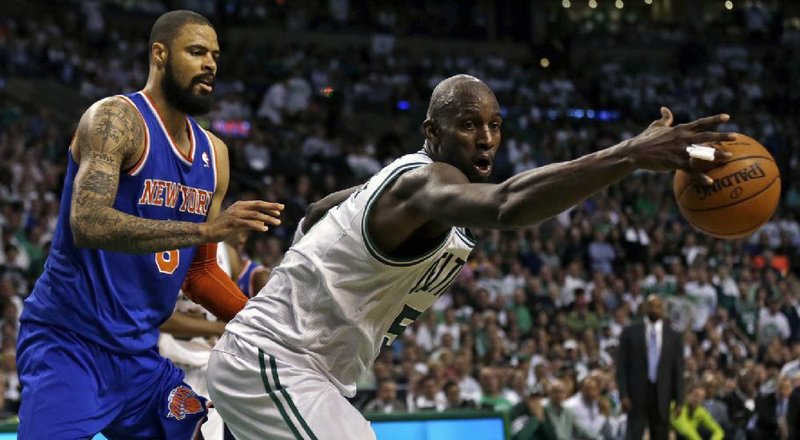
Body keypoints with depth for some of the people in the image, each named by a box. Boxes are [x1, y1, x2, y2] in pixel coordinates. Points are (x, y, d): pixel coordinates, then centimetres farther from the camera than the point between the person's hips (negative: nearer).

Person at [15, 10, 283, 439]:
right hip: (70, 344, -8)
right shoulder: (115, 119, -13)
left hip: (141, 353, 8)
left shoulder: (213, 154, 11)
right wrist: (205, 228, -33)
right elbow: (87, 224, -29)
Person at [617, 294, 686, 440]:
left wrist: (679, 401, 1)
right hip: (637, 394, -2)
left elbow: (678, 371, 7)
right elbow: (622, 366, 2)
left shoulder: (674, 336, 7)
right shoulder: (630, 332, 4)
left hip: (662, 395, 2)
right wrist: (624, 395, -8)